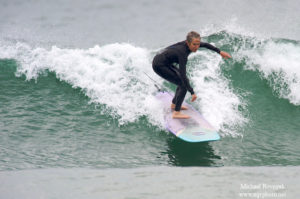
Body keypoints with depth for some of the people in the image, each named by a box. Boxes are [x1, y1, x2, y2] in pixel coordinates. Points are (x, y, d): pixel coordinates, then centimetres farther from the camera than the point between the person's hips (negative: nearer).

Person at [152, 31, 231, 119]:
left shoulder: (188, 44, -8)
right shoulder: (182, 52, -31)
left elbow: (205, 45, 11)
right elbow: (183, 74, -34)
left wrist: (220, 52, 16)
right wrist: (192, 92, -34)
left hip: (166, 63, 9)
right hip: (159, 65, -9)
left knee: (184, 80, 18)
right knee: (183, 85, -12)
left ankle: (174, 104, 30)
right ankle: (176, 113, -10)